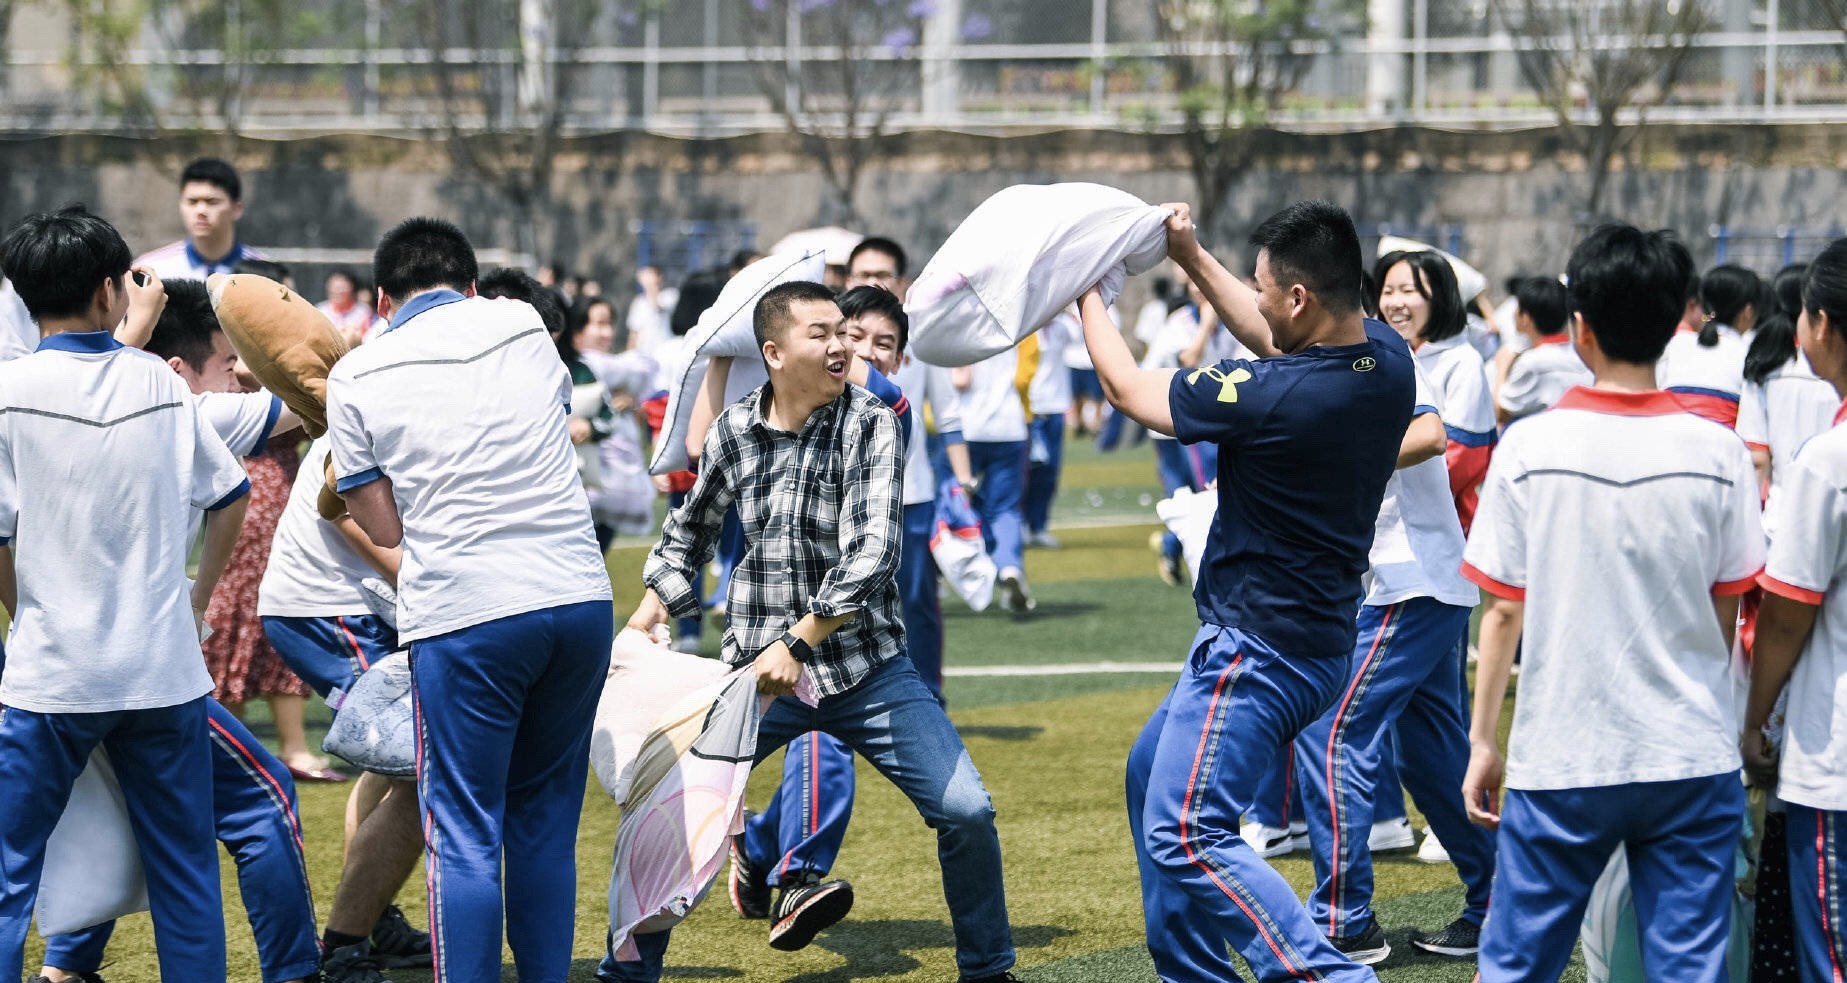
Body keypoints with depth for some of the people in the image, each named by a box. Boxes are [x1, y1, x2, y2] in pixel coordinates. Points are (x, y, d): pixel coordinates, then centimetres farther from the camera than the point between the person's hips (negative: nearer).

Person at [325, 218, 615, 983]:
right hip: (579, 597, 4)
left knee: (464, 837, 1)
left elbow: (385, 530, 4)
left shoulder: (356, 377, 3)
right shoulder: (522, 325, 12)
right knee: (546, 819, 15)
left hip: (462, 612, -4)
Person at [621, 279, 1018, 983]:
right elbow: (689, 535, 16)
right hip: (755, 668, 2)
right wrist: (641, 626, 5)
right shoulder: (732, 432, -1)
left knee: (966, 812, -10)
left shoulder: (871, 424, -9)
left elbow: (873, 551, -19)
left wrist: (798, 642, -24)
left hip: (864, 668, -2)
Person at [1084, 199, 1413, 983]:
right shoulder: (1389, 362, -3)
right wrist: (1191, 258, 22)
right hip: (1317, 642, 10)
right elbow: (1273, 341, 19)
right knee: (1153, 772, 25)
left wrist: (1087, 296, 9)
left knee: (1187, 834, -16)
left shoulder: (1269, 395, -26)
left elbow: (1125, 388, -8)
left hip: (1258, 651, -10)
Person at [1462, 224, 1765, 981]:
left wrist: (1483, 741, 6)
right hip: (1692, 758, 1)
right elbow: (1728, 613, 3)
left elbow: (1503, 612, -4)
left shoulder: (1530, 448, -7)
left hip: (1561, 757, -1)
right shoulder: (1717, 452, -4)